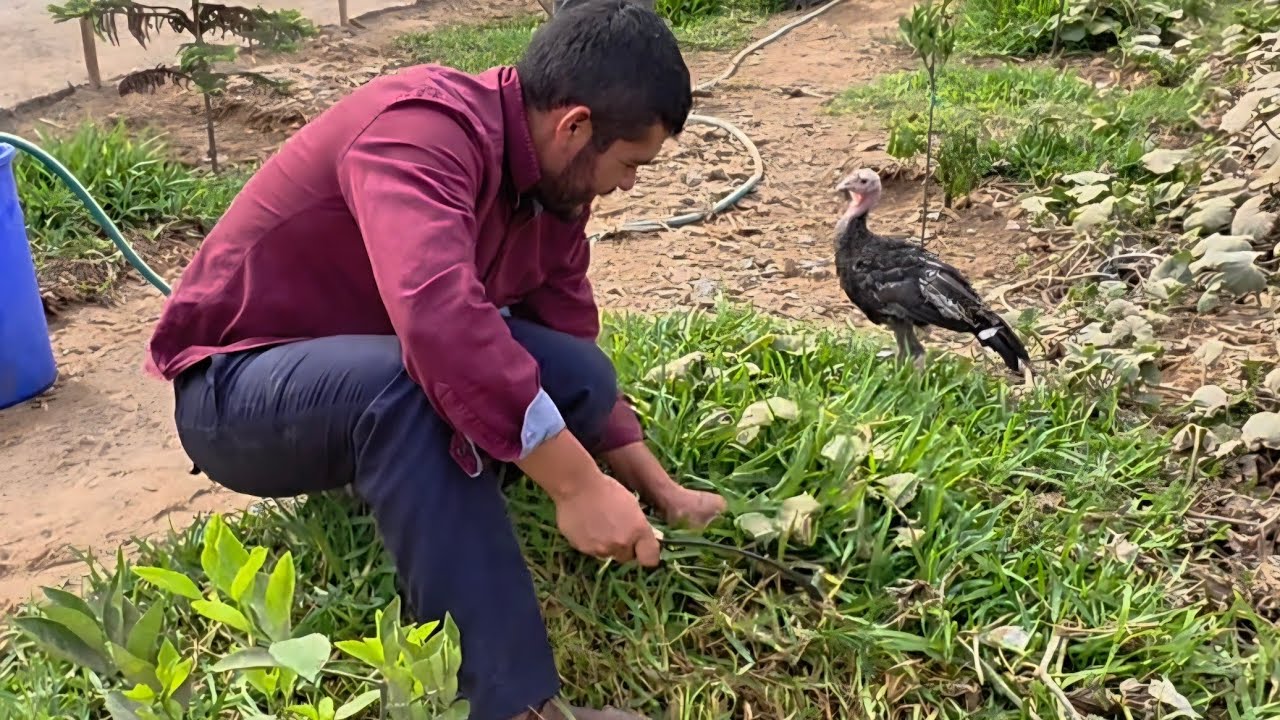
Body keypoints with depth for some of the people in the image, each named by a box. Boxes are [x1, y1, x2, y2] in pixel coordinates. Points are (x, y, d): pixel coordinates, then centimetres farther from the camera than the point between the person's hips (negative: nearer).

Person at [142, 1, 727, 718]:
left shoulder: (553, 184, -2)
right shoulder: (427, 126, -28)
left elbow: (577, 361, 5)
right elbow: (436, 313, -45)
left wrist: (662, 491, 0)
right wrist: (577, 484, -41)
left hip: (380, 386, 7)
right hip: (236, 392, -7)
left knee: (575, 375, -12)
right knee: (404, 380, -38)